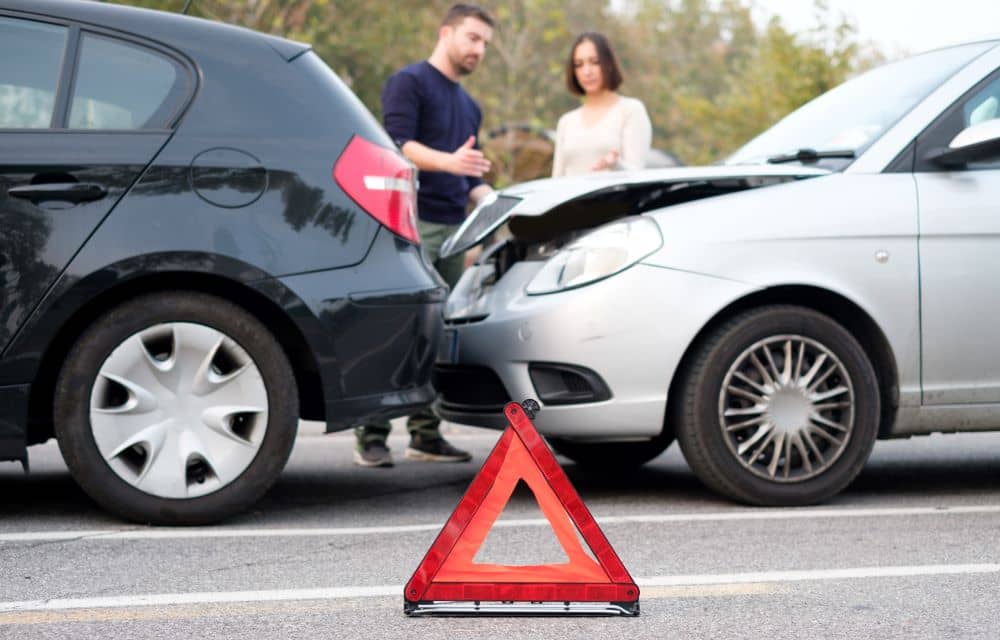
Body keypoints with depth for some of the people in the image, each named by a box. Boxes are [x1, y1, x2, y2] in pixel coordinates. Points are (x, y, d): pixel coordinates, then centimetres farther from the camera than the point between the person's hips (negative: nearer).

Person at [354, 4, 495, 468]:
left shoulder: (469, 106, 25)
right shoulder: (409, 82, -1)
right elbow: (399, 143, -15)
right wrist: (447, 161, -31)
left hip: (453, 229, 8)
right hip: (412, 223, -8)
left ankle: (426, 434, 12)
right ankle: (371, 436, -10)